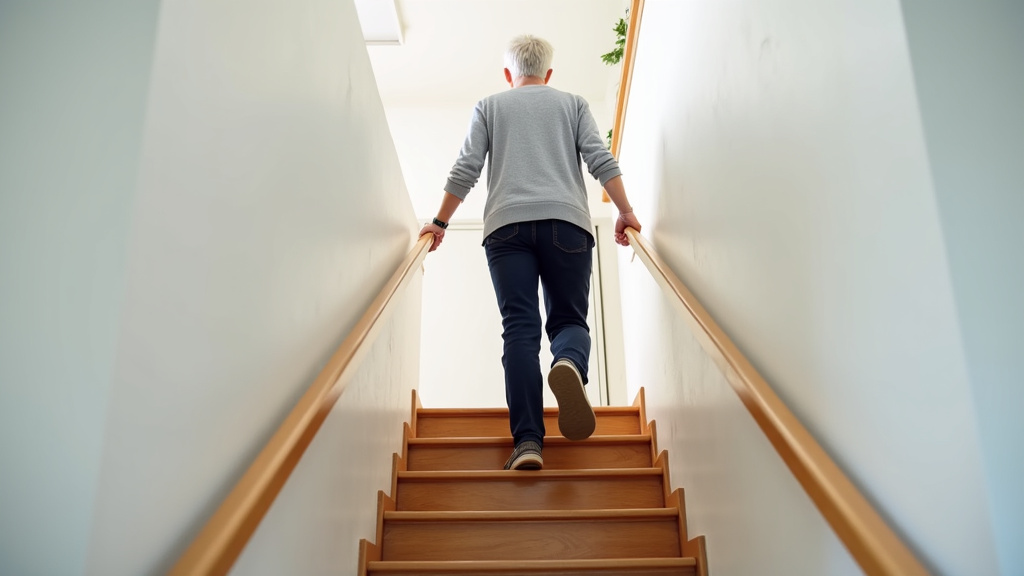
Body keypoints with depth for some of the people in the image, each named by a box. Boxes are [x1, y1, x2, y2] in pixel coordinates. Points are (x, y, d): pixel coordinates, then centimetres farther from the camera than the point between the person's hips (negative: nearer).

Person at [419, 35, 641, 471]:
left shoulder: (489, 106, 22)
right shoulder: (573, 103, 23)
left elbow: (466, 169, 13)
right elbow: (601, 161, 10)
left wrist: (440, 222, 20)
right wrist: (625, 214, 14)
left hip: (507, 225, 0)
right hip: (566, 222, 0)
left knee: (520, 329, -6)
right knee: (569, 319, 4)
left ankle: (528, 441, -19)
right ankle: (569, 364, -33)